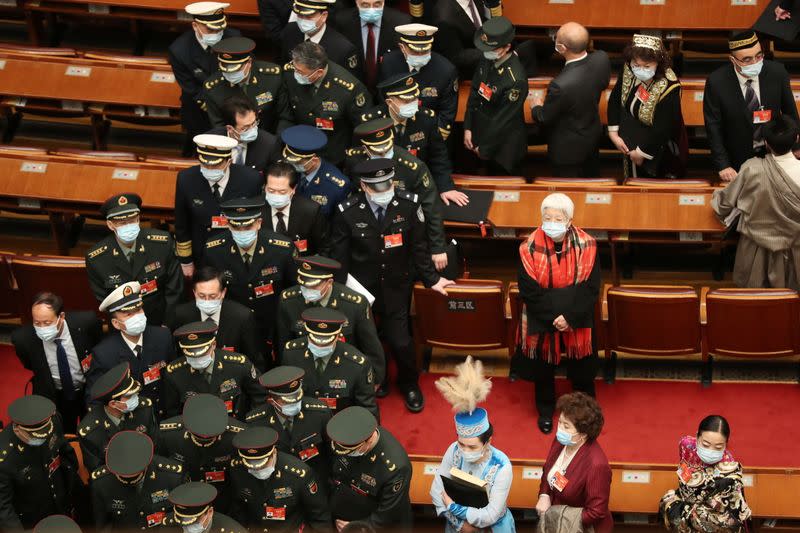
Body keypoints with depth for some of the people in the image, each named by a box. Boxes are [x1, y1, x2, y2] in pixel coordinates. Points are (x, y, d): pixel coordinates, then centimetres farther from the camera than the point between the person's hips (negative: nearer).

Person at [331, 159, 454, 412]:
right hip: (361, 289, 0)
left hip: (396, 289, 0)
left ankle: (409, 384, 34)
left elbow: (418, 246, -2)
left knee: (400, 341, 3)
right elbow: (338, 257, -6)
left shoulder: (408, 205, -17)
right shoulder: (348, 212, -18)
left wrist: (431, 278, 3)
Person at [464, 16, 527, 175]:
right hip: (480, 131, 6)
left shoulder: (516, 80, -31)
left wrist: (484, 148, -12)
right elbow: (474, 93, 2)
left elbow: (503, 120, -23)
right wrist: (467, 128, 0)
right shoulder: (487, 59, -10)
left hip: (503, 144, -6)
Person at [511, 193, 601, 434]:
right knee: (543, 368, 17)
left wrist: (571, 317, -20)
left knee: (581, 369, 16)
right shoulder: (530, 247, -15)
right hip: (541, 322, 0)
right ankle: (545, 410, 40)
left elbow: (591, 287, -12)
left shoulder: (586, 245, -14)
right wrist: (551, 318, -19)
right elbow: (529, 290, -13)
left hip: (577, 322, 0)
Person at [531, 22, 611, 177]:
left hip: (569, 148, -6)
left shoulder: (561, 85, -42)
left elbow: (543, 119, -22)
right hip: (594, 135, 6)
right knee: (591, 176, 33)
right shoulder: (601, 59, -24)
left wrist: (536, 107, -1)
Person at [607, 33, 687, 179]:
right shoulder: (628, 70, -16)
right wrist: (613, 133, -3)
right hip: (629, 147, 5)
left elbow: (662, 130, -25)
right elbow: (615, 100, 0)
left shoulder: (668, 89, -32)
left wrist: (642, 152, -16)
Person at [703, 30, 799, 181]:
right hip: (737, 160, -2)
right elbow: (713, 127, -15)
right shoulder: (716, 82, -23)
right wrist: (723, 166, -17)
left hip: (773, 153, 2)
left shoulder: (777, 72, -19)